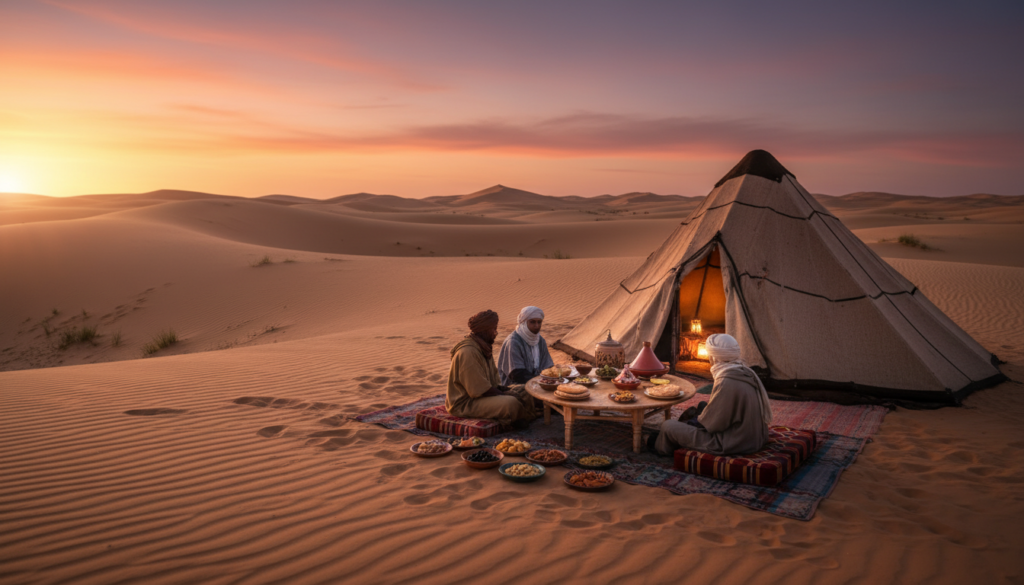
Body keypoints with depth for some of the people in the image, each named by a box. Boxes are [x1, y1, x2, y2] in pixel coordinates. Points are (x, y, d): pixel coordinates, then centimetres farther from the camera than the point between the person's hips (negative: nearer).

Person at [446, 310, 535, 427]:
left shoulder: (483, 347, 11)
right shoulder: (467, 352, -23)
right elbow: (480, 389, -24)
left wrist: (505, 389, -1)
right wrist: (505, 394, -15)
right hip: (465, 404, -11)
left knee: (525, 392, 4)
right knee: (511, 403, -28)